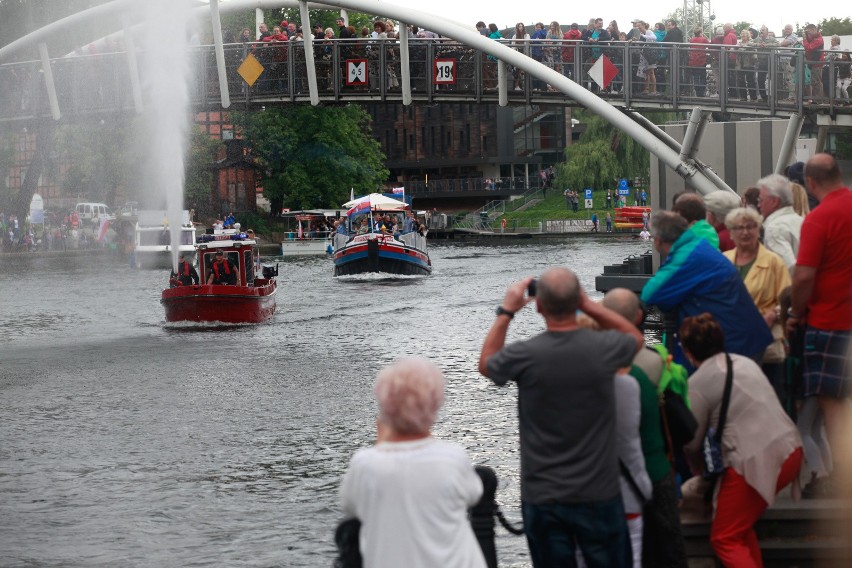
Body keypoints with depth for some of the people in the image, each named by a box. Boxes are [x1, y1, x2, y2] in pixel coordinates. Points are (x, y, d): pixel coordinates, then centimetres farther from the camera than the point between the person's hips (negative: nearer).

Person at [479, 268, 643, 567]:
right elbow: (636, 337, 13)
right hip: (598, 494, 0)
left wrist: (506, 311, 14)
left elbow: (486, 363, 10)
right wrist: (588, 304, 7)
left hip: (542, 497, 0)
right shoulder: (604, 349, -13)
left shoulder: (524, 356, -15)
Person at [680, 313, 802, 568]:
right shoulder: (745, 362, 17)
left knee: (725, 539, 6)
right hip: (790, 450, 7)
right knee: (740, 522, 25)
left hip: (755, 462, -7)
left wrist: (700, 472, 25)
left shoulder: (697, 383, -3)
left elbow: (692, 441, 3)